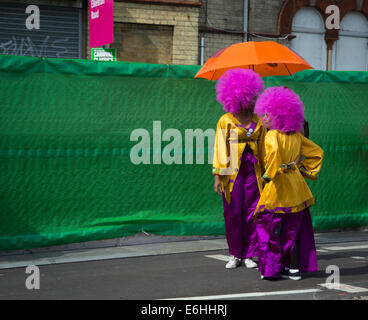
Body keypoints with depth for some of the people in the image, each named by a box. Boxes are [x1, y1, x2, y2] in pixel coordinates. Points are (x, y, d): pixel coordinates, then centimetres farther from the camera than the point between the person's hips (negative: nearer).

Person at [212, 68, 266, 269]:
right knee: (233, 213, 0)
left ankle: (249, 255, 10)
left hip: (252, 170, 3)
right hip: (232, 170, -3)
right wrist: (218, 176, -9)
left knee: (251, 212, 0)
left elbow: (263, 149, 12)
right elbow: (220, 148, -3)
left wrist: (265, 173, 9)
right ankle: (235, 255, 11)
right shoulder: (226, 121, -2)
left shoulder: (258, 122, 9)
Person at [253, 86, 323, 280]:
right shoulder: (296, 136, 8)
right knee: (292, 228, 13)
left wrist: (268, 174, -23)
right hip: (296, 186, 7)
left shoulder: (272, 135, -13)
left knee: (268, 226, 3)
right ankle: (286, 266, 17)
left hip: (277, 186, -7)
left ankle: (270, 269, 2)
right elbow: (317, 152, 14)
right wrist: (304, 168, 16)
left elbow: (274, 151, -34)